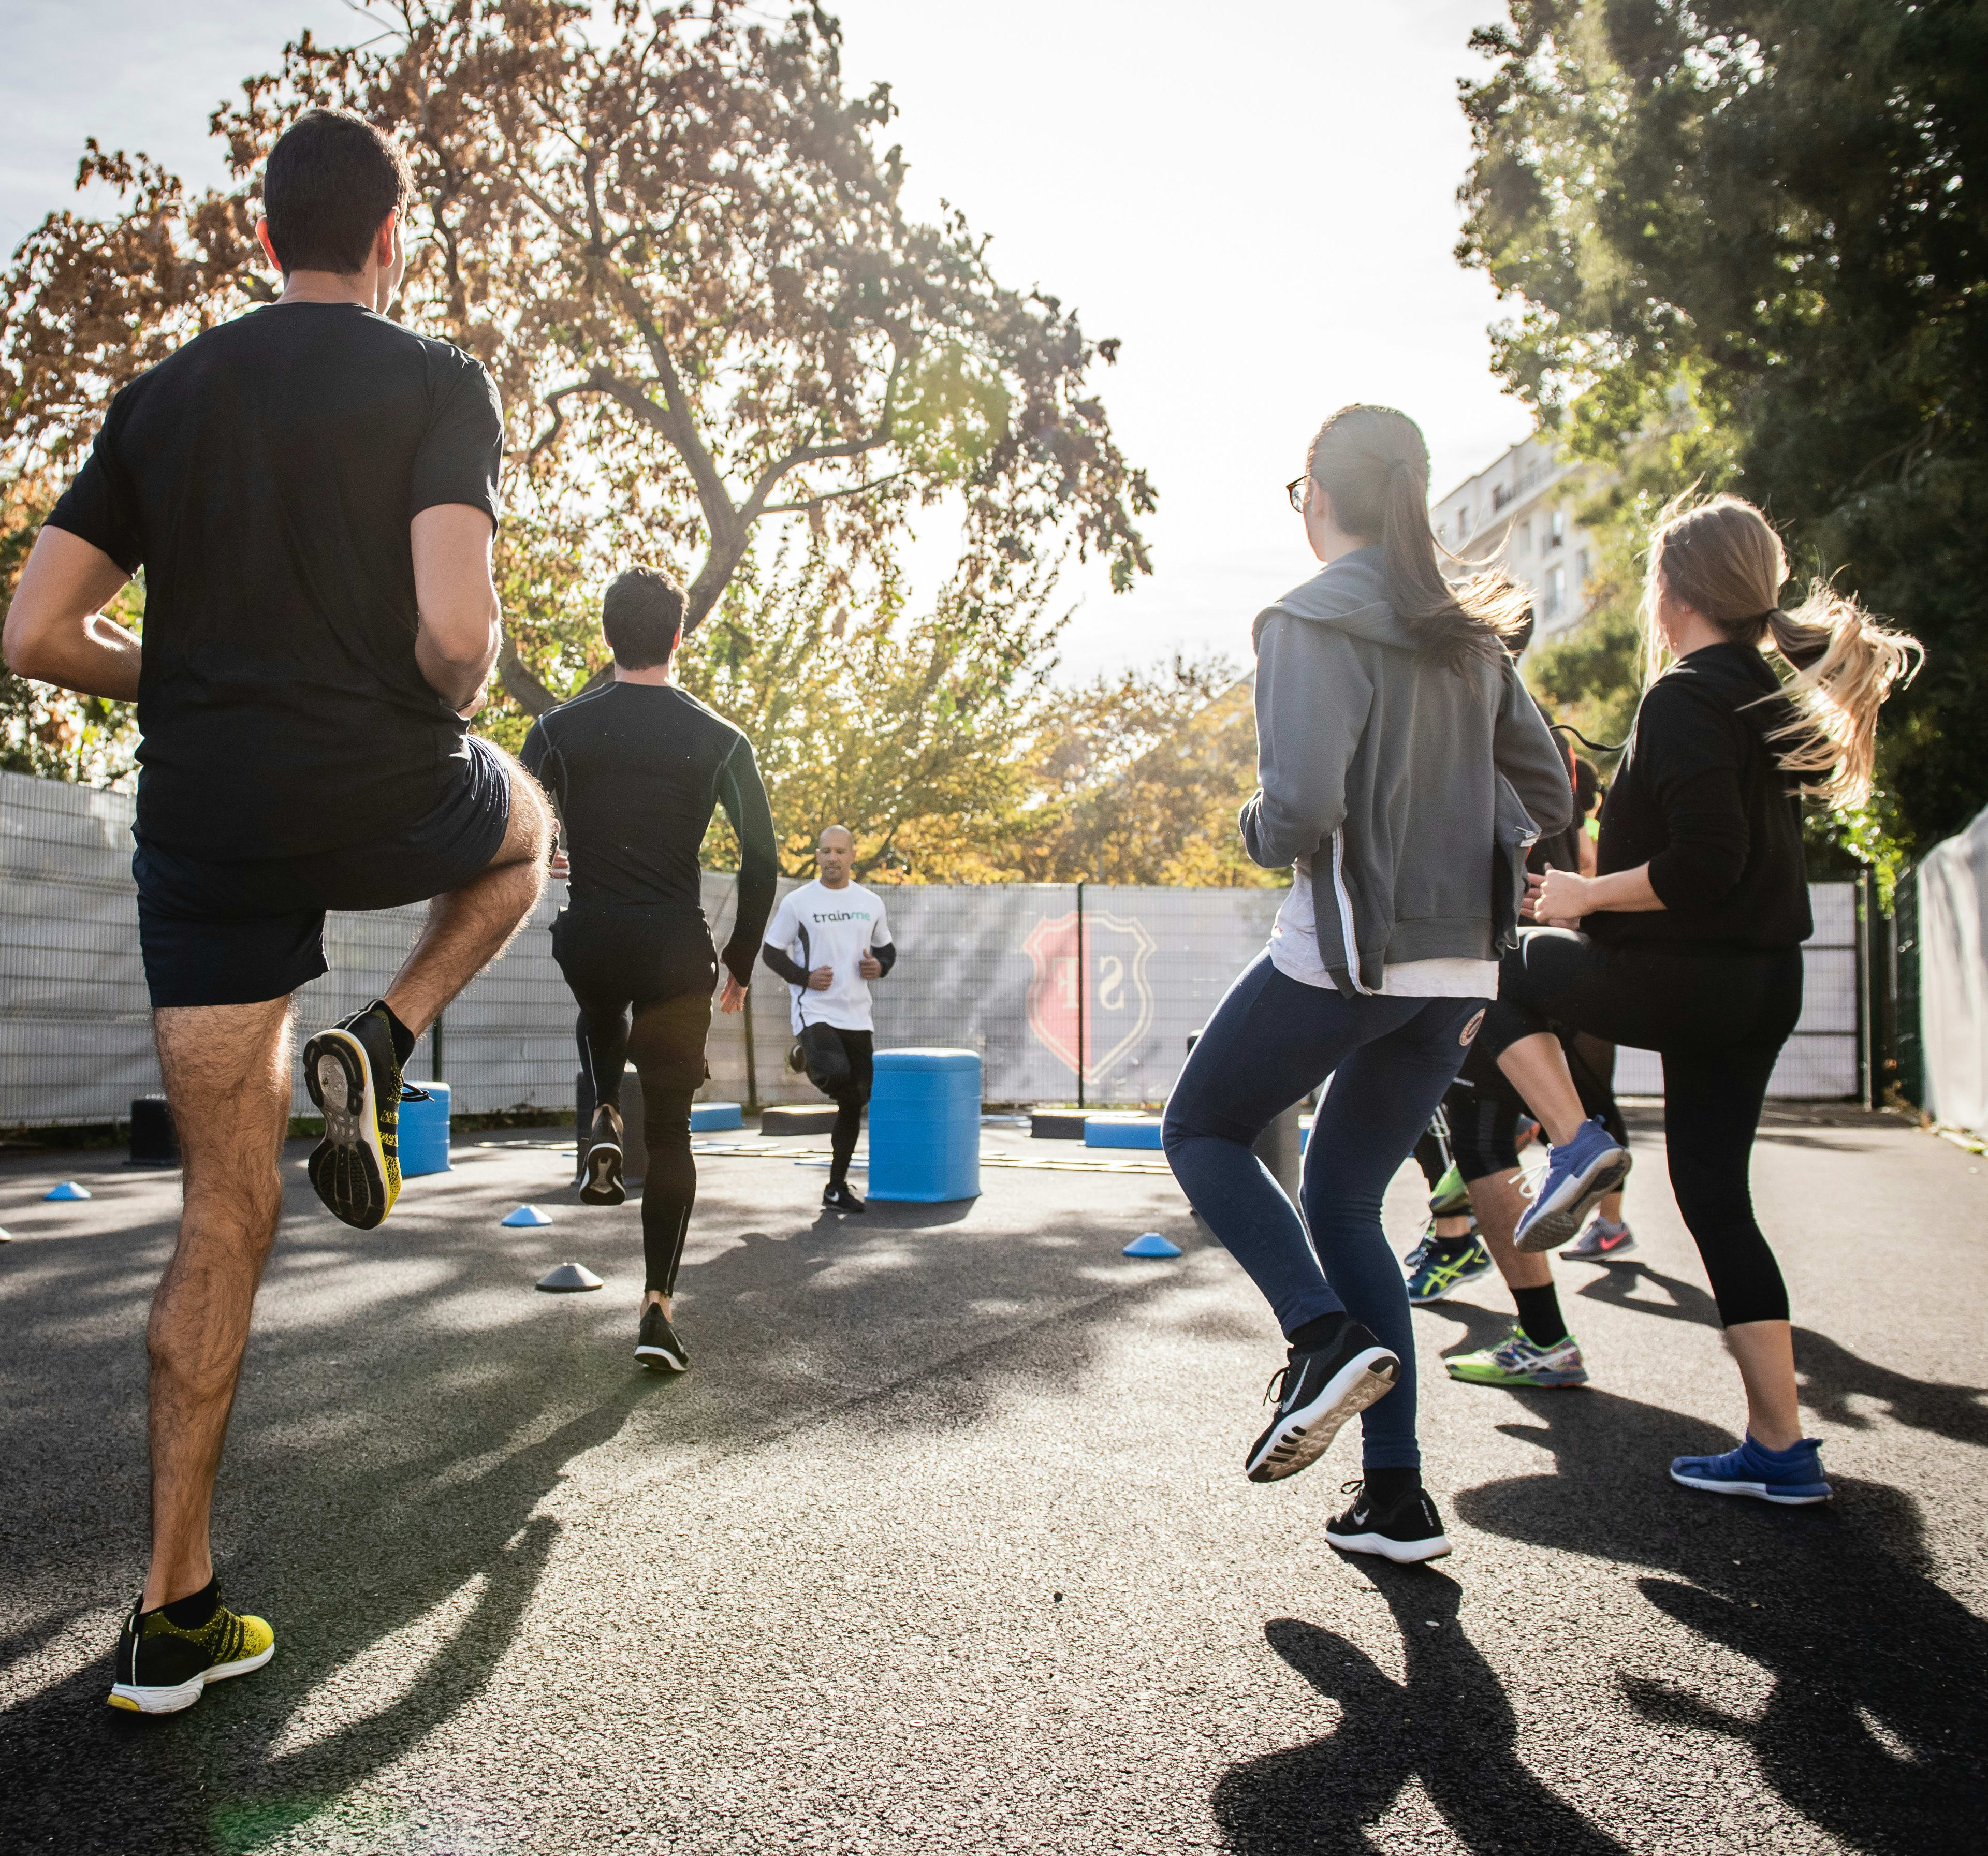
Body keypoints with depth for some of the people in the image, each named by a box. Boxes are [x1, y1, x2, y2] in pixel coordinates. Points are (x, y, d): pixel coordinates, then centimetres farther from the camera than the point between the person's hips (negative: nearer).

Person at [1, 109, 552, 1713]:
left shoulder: (164, 397, 12)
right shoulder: (435, 382, -2)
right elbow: (456, 631, -18)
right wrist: (452, 705, 4)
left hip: (204, 830, 4)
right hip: (381, 800, -4)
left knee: (226, 1216, 10)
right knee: (525, 824, 34)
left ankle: (176, 1616, 14)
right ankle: (379, 1048, 7)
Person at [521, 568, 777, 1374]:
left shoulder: (560, 728, 1)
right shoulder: (720, 741, -2)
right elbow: (762, 862, -2)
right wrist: (740, 962, 8)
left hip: (588, 941, 2)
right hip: (676, 953, -1)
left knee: (602, 1016, 39)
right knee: (669, 1132, 8)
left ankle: (603, 1125, 14)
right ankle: (657, 1308, 5)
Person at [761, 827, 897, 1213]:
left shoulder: (871, 903, 10)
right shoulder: (798, 902, -2)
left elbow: (887, 949, 21)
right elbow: (771, 952, 3)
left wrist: (880, 966, -2)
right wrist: (804, 977, -13)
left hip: (857, 1016, 5)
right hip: (815, 1011, -4)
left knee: (854, 1103, 7)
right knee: (835, 1076, -32)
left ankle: (837, 1188, 20)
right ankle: (808, 1061, 4)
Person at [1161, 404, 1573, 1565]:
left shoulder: (1314, 623, -10)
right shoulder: (1470, 633, 12)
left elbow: (1303, 805, -21)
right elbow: (1548, 797, 14)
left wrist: (1262, 837, 0)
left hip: (1347, 954, -7)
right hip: (1458, 967, 7)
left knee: (1203, 1131, 15)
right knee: (1346, 1201, 16)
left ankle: (1328, 1335, -6)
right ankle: (1398, 1500, 14)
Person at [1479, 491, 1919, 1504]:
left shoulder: (1684, 699, -15)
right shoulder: (1771, 696, 13)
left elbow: (1704, 863, -23)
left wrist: (1588, 894, -10)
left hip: (1687, 978, -9)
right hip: (1763, 983, 9)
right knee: (1715, 1195, 12)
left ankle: (1573, 1144, -1)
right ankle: (1782, 1450, 15)